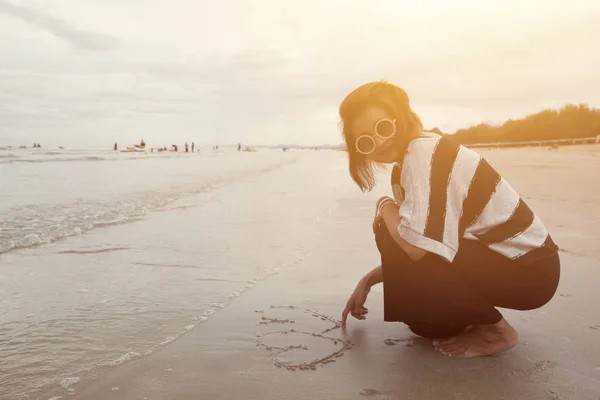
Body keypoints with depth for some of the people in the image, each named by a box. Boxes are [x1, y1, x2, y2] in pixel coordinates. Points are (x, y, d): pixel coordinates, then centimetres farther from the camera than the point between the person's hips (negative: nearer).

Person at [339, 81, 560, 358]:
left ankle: (494, 329, -5)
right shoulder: (408, 160, 8)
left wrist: (385, 207, -13)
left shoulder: (424, 151, -21)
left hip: (529, 270, -9)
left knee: (402, 242, -20)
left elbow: (419, 248, -32)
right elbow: (413, 248, 15)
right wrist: (367, 281, 9)